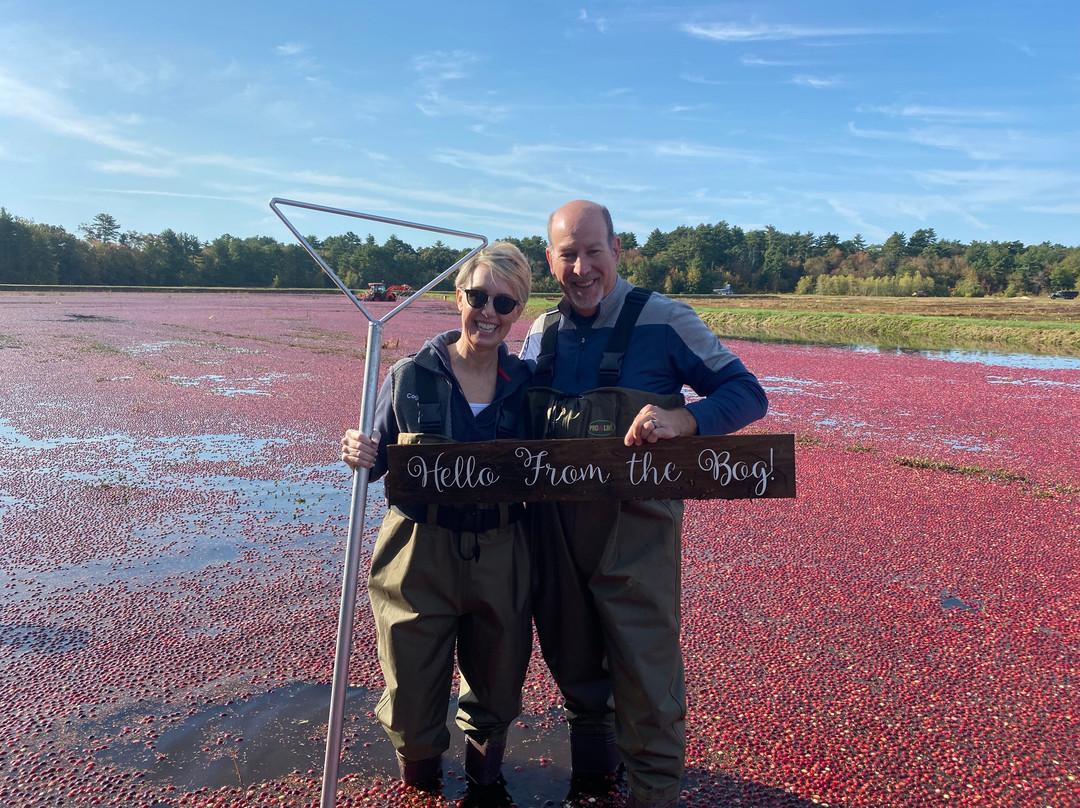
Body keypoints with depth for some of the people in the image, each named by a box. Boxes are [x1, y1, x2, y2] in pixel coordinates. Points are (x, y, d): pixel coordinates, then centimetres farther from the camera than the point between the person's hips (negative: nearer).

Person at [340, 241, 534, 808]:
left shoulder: (524, 384, -1)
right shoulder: (409, 376, -6)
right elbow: (380, 460, 0)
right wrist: (360, 456, -19)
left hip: (500, 559, 2)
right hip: (419, 555, -1)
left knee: (496, 689, 17)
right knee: (413, 694, 9)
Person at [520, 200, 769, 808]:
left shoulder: (664, 320, -9)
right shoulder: (540, 335, 6)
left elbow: (748, 395, -10)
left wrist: (681, 420, -28)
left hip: (633, 535, -5)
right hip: (554, 532, 5)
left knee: (646, 683, 3)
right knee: (575, 670, 20)